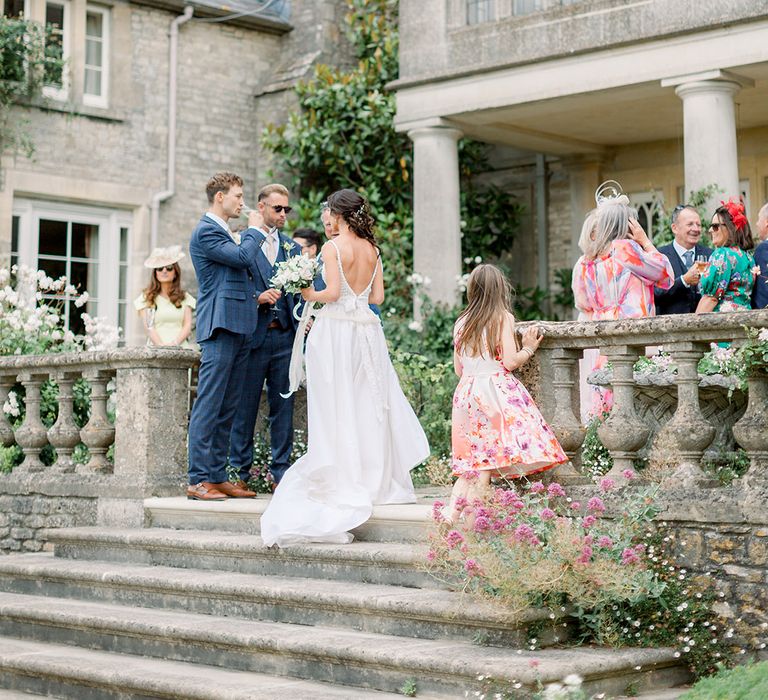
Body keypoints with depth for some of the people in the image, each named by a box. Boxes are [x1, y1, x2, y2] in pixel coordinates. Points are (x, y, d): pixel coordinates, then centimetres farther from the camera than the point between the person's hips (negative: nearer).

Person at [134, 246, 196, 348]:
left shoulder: (185, 297, 17)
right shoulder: (146, 297, 13)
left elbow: (187, 326, 9)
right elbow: (148, 327, 3)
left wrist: (175, 343, -8)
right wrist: (161, 346, -11)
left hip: (180, 346, 1)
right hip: (156, 348, -1)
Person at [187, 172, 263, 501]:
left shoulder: (224, 232, 23)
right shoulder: (206, 231, -8)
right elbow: (243, 257, -18)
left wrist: (258, 294, 12)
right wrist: (254, 229, -1)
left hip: (238, 327, 10)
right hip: (220, 327, -10)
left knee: (228, 409, 9)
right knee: (208, 406, -9)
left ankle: (217, 476, 13)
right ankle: (198, 480, -8)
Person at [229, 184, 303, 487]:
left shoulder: (293, 248, 15)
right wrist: (257, 298, -17)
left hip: (285, 337, 4)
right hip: (252, 335, -4)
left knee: (283, 406, 6)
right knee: (245, 405, 2)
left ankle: (281, 470, 13)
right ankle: (240, 471, 9)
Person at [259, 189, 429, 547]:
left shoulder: (333, 247, -8)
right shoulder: (372, 249, 9)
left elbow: (333, 292, -14)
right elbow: (377, 296, 9)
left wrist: (310, 294, 3)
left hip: (336, 328, -6)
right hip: (366, 328, 6)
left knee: (337, 406, -1)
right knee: (367, 404, 8)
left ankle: (344, 480, 0)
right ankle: (373, 478, 11)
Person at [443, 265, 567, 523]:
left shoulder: (461, 323, 13)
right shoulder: (503, 318, -2)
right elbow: (509, 362, -8)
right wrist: (529, 348, 9)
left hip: (466, 394, 6)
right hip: (496, 392, -6)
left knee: (473, 463, 11)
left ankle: (451, 514, 3)